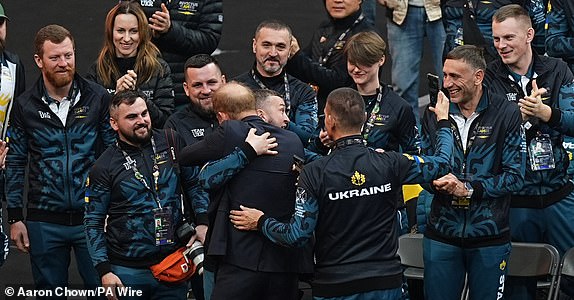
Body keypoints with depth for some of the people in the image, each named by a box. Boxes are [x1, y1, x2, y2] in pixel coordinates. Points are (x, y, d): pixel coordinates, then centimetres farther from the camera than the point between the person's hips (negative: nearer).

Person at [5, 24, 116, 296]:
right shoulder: (24, 106, 2)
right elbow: (15, 163, 7)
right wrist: (15, 217, 4)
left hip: (92, 216, -1)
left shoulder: (97, 98, -1)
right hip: (44, 222, 1)